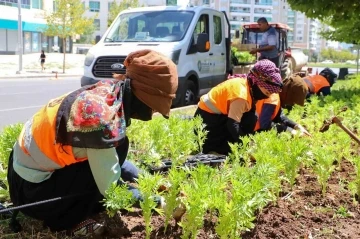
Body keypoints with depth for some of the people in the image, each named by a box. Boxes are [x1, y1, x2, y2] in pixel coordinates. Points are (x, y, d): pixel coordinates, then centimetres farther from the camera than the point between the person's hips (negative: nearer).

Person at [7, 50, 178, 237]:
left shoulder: (109, 91, -6)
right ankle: (66, 220, -4)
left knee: (126, 172, 7)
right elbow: (109, 185, -25)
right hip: (32, 188, -8)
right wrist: (145, 199, -11)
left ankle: (64, 213, 14)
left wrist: (132, 174, 5)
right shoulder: (101, 115, -31)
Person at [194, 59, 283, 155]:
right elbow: (232, 125, -32)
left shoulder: (247, 84, -3)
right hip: (208, 117, -9)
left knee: (251, 118, -3)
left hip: (220, 114, 9)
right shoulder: (241, 94, -31)